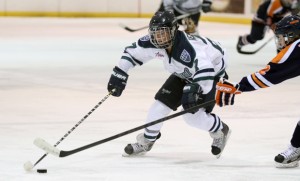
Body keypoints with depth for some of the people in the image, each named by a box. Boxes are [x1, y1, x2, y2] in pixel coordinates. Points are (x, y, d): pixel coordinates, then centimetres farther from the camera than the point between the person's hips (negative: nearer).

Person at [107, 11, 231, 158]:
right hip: (184, 73, 7)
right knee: (162, 101, -1)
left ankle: (220, 131, 14)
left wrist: (193, 90, -66)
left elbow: (205, 71, -54)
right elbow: (132, 52, -5)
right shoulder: (153, 43, -20)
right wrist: (119, 74, -10)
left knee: (193, 115, -16)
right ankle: (146, 141, 19)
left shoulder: (187, 48, -42)